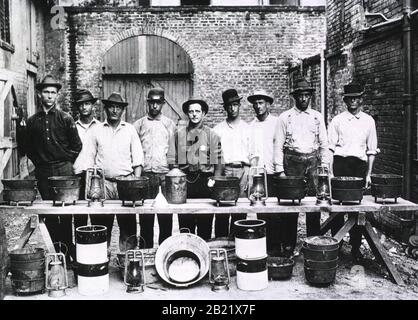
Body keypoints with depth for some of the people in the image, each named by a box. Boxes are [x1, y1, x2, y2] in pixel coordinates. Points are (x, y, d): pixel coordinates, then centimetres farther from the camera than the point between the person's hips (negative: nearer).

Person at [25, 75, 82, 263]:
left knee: (65, 212, -4)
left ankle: (68, 251, 3)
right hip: (43, 173, 3)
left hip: (63, 170, -3)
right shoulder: (33, 121, 10)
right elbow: (29, 148, 17)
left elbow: (77, 145, 5)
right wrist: (39, 163, 7)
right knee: (48, 213, 4)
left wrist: (66, 162, 1)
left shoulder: (65, 119, 2)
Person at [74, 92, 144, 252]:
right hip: (103, 183, 0)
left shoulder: (130, 130, 10)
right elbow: (86, 158, 8)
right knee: (101, 225, 1)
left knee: (128, 224, -1)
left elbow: (138, 159, 7)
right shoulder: (96, 130, 10)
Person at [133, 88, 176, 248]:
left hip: (165, 174, 0)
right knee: (145, 216, 2)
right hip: (145, 174, 1)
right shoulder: (139, 125, 11)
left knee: (166, 216, -2)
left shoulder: (169, 125, 11)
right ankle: (146, 249, 11)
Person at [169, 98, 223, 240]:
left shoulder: (212, 135, 6)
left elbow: (219, 162, 3)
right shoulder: (179, 133, 10)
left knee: (205, 225, 1)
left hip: (205, 181, -1)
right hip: (184, 181, 1)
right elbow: (173, 160, 8)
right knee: (185, 225, 3)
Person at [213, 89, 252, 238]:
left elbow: (253, 155, 9)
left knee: (240, 213, -2)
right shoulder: (218, 129, 12)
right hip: (224, 171, 0)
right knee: (221, 214, -4)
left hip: (243, 171, 1)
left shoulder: (247, 129, 13)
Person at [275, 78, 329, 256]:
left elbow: (324, 144, 13)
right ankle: (289, 245, 7)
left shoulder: (317, 117, 11)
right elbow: (279, 145, 2)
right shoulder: (285, 117, 4)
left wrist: (324, 166, 4)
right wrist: (280, 170, -4)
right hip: (292, 162, -2)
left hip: (313, 162, 2)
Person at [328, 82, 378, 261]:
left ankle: (355, 247, 12)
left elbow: (371, 150, 12)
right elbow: (330, 148, 1)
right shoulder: (337, 120, 5)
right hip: (340, 164, -1)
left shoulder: (368, 121, 11)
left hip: (360, 165, 2)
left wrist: (368, 174, 5)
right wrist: (331, 173, -7)